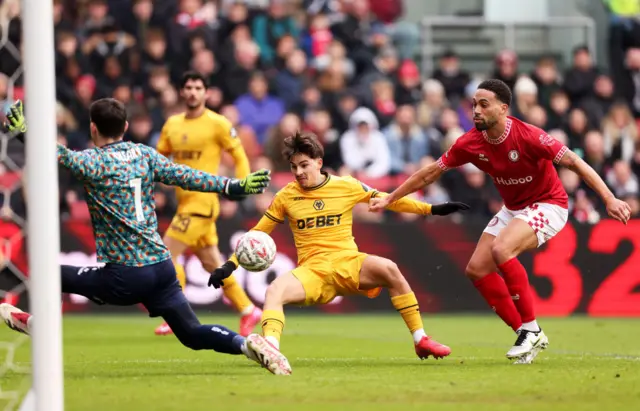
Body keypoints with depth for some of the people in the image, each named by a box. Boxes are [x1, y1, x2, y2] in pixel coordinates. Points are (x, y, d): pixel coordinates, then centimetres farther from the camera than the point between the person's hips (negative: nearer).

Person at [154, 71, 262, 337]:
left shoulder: (217, 124, -7)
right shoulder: (172, 124, 11)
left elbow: (239, 155, -2)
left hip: (202, 200, -7)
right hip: (185, 201, 7)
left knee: (168, 252, -14)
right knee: (211, 262, 12)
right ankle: (248, 311, 23)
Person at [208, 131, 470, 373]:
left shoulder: (346, 186, 4)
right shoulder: (286, 197, 6)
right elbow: (258, 234, 13)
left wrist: (432, 209, 7)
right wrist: (231, 265, 4)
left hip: (348, 264, -1)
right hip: (311, 272, 1)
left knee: (388, 269, -30)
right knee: (275, 290, -29)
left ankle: (420, 340, -21)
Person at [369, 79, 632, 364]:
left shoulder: (527, 137, -26)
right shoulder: (471, 143, -8)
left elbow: (574, 162, -25)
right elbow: (431, 172, 4)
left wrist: (609, 199, -33)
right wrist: (389, 199, 8)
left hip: (548, 205, -7)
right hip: (513, 209, 7)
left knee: (500, 249, -31)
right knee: (476, 269, -5)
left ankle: (530, 328, -20)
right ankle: (528, 336, 3)